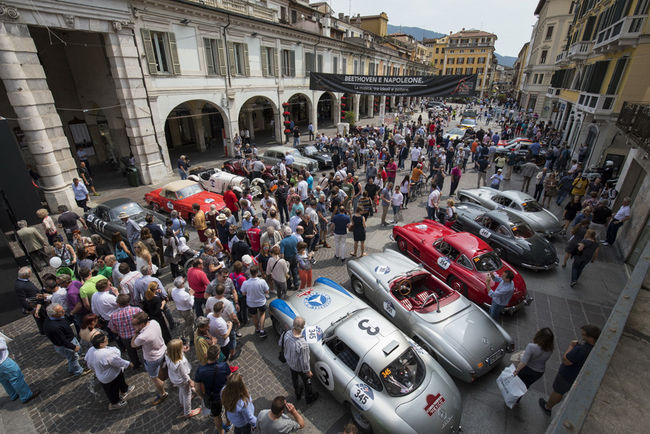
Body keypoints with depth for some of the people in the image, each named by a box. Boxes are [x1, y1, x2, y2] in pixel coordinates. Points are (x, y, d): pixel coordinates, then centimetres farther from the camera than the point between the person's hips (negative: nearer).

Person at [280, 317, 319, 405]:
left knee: (294, 378, 33)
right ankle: (309, 397, 53)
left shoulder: (286, 334, -29)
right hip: (300, 367, -5)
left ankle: (297, 394, 60)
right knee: (307, 381, 26)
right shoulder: (303, 345, -45)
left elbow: (280, 344, -5)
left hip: (290, 362, 5)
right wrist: (308, 371, -11)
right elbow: (304, 361, -30)